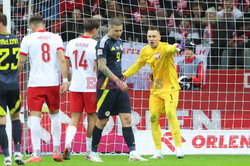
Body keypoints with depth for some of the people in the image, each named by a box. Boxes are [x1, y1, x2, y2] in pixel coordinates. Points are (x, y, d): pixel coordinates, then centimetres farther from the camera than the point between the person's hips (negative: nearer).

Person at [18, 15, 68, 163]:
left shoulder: (28, 39, -1)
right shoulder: (56, 38, 5)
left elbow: (21, 63, 1)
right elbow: (62, 59, -5)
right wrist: (65, 81, -6)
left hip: (35, 83, -3)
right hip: (53, 83, 3)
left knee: (35, 118, -3)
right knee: (55, 115, 18)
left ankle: (37, 154, -9)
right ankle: (56, 150, 13)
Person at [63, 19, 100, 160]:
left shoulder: (72, 43, 6)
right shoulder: (95, 45, -9)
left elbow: (66, 65, 13)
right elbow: (98, 68, -11)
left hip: (75, 86, 4)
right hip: (91, 87, -4)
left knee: (75, 118, 4)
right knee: (92, 118, 8)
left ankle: (67, 145, -19)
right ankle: (90, 151, 11)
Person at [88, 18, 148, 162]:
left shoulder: (119, 42, 15)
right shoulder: (103, 43, -11)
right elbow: (102, 66, -18)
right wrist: (117, 80, -26)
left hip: (119, 85, 8)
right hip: (106, 84, -8)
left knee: (127, 118, -2)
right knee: (102, 120, -1)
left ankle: (133, 153, -6)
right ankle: (93, 153, 12)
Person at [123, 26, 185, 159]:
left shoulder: (164, 48, -17)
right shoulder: (145, 51, 4)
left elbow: (170, 49, -42)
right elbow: (137, 66, 21)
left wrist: (177, 48, -65)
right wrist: (123, 75, 13)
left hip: (170, 87, -6)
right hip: (155, 90, 6)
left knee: (170, 113, -24)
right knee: (153, 118, 0)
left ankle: (178, 148, -22)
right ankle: (158, 151, 10)